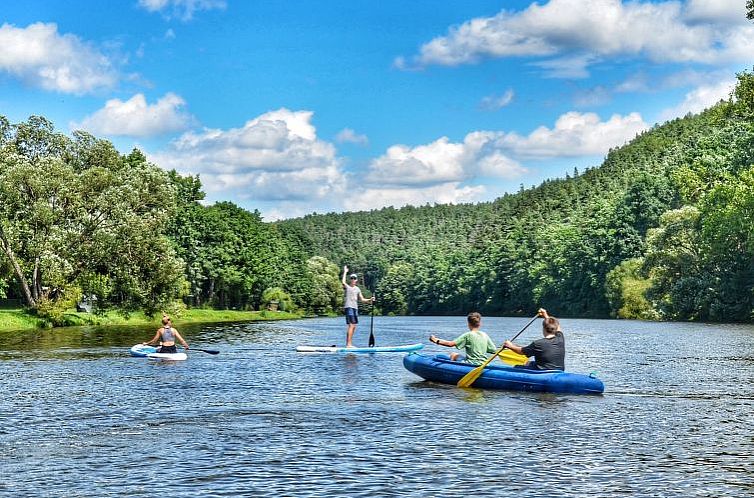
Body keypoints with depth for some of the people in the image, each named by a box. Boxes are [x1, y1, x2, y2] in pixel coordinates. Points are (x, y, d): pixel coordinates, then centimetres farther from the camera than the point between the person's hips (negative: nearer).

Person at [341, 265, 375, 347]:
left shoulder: (357, 289, 18)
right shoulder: (347, 287, 0)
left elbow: (362, 299, 20)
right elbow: (343, 282, -20)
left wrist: (370, 300, 4)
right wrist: (345, 272, -11)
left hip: (355, 308, 7)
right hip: (348, 307, -7)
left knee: (353, 326, 8)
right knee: (351, 325, -16)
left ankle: (349, 344, 16)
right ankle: (348, 344, -19)